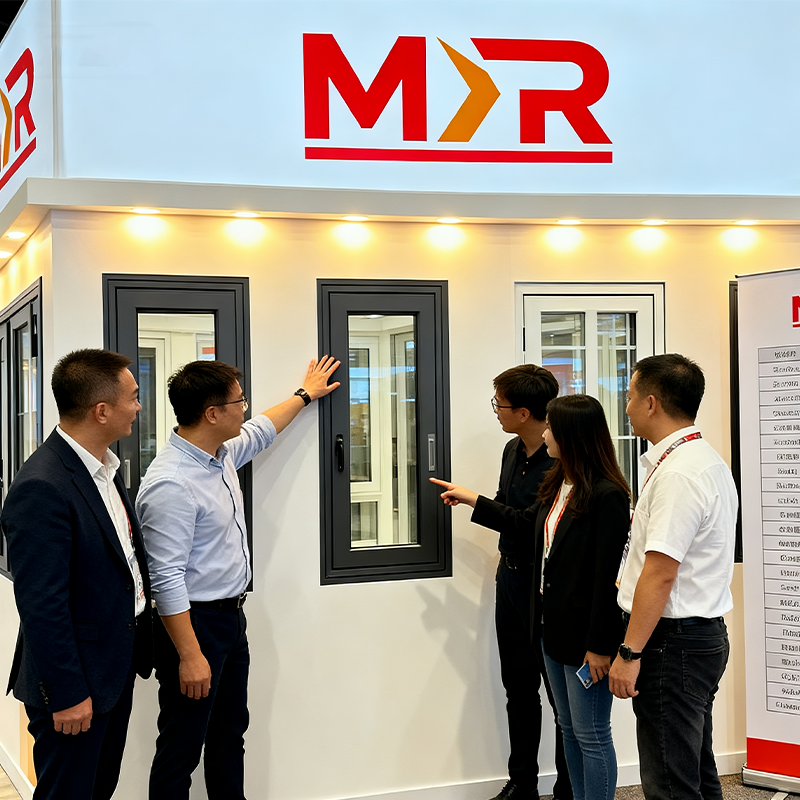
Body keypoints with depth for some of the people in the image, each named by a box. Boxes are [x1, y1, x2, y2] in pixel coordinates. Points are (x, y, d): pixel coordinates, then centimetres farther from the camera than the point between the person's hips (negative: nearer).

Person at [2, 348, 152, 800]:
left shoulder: (104, 468, 6)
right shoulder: (42, 488, -25)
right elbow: (41, 606, -24)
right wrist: (66, 695, -21)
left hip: (117, 667, 9)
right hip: (76, 681, -9)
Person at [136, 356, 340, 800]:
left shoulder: (221, 453, 4)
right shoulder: (171, 483, -25)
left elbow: (260, 430, 28)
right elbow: (166, 578, -26)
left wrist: (305, 394, 39)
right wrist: (190, 657, -25)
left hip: (231, 615, 10)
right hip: (194, 624, -10)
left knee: (230, 735, 19)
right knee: (182, 748, 1)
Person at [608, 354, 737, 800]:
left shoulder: (678, 473, -20)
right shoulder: (708, 459, 13)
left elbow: (660, 574, -24)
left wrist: (629, 653, -20)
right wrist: (629, 580, 27)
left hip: (672, 641, -11)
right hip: (704, 633, 11)